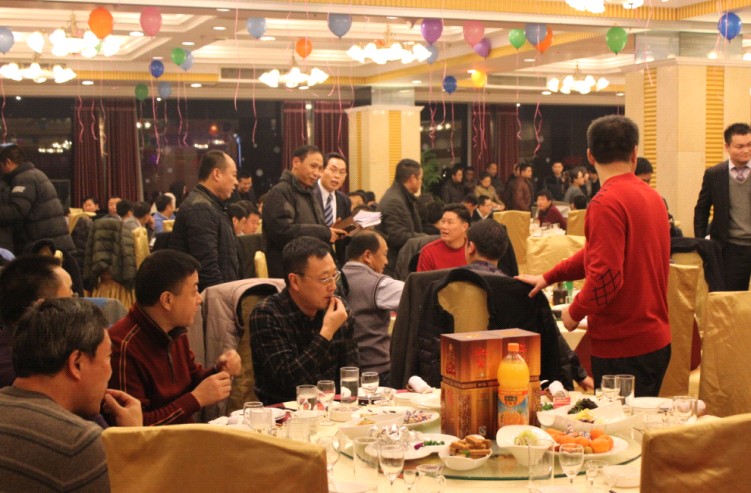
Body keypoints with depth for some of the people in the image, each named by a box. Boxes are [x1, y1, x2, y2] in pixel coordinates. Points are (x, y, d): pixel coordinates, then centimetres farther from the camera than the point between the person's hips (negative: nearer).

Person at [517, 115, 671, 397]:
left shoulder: (607, 203, -17)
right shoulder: (652, 196, 11)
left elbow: (606, 274, -24)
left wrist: (575, 312, -7)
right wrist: (548, 277, 20)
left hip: (624, 346, -9)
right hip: (656, 339, 9)